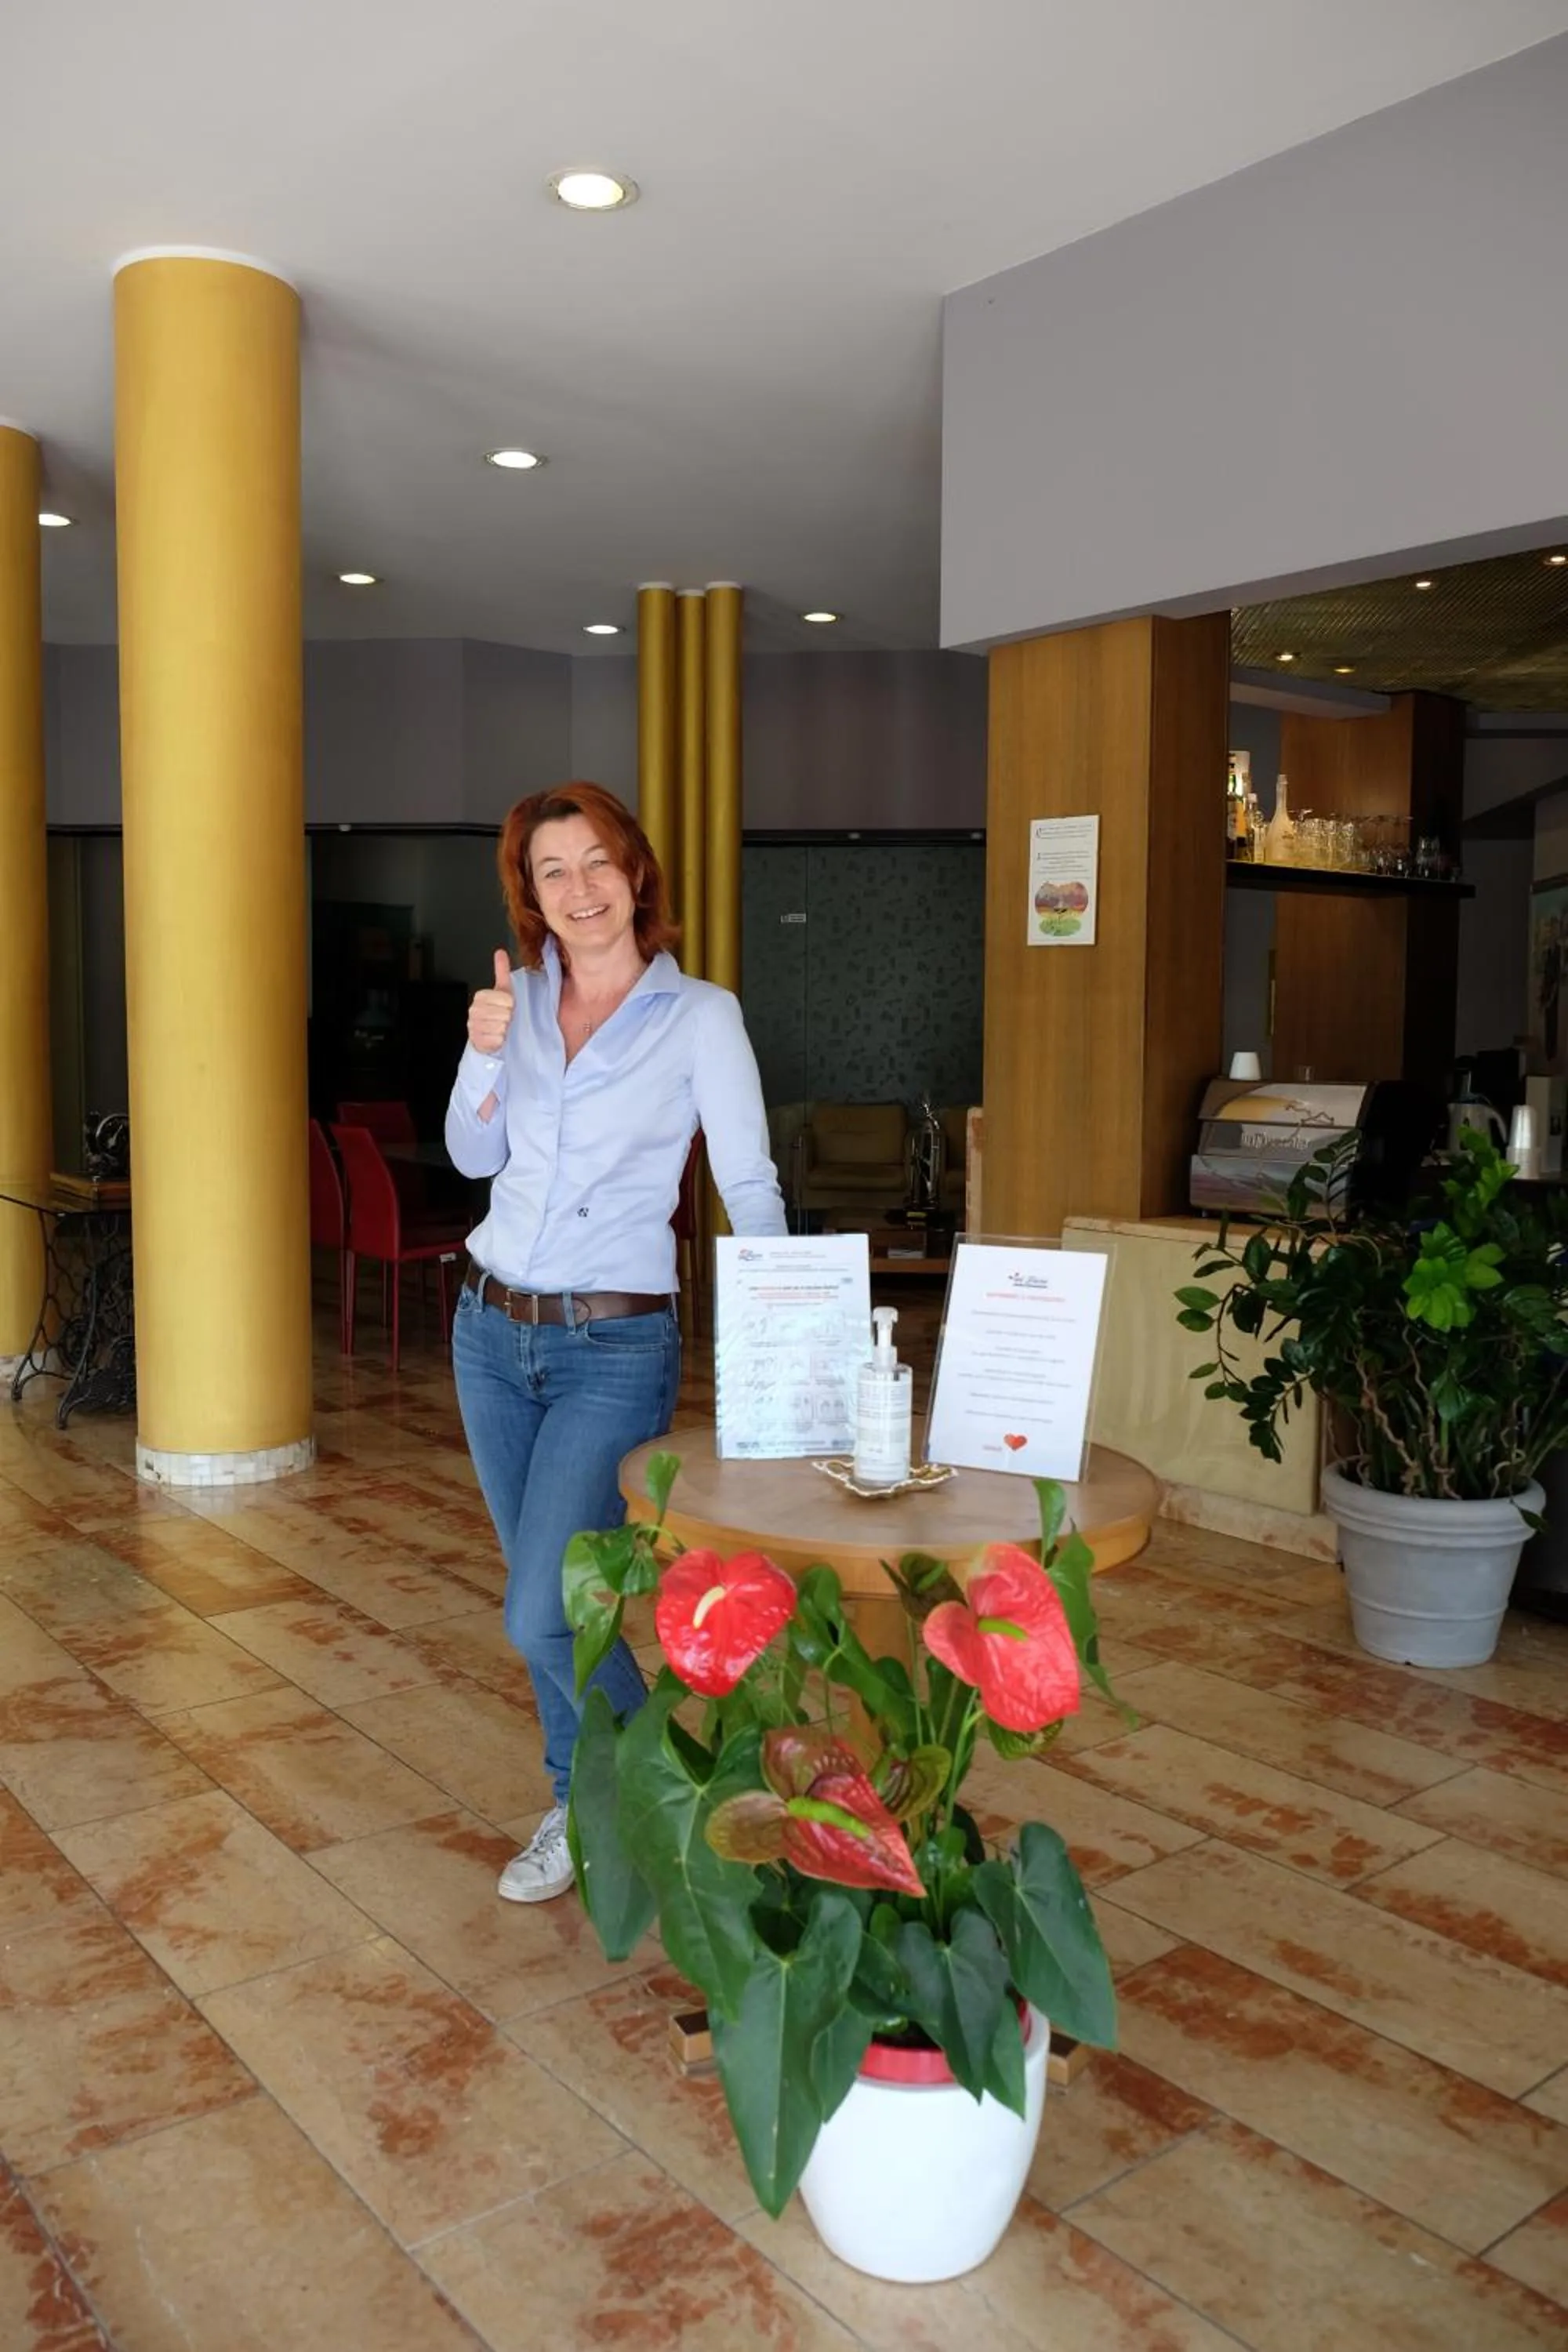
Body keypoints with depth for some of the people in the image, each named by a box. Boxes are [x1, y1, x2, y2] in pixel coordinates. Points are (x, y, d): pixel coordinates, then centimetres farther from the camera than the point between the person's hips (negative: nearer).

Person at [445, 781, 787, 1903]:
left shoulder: (699, 1014, -7)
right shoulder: (518, 999, 6)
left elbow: (750, 1186, -10)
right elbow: (475, 1158, 6)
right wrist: (486, 1056, -12)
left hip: (615, 1348, -5)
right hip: (494, 1329, 5)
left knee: (543, 1615, -10)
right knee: (544, 1594, 15)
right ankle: (583, 1806, 35)